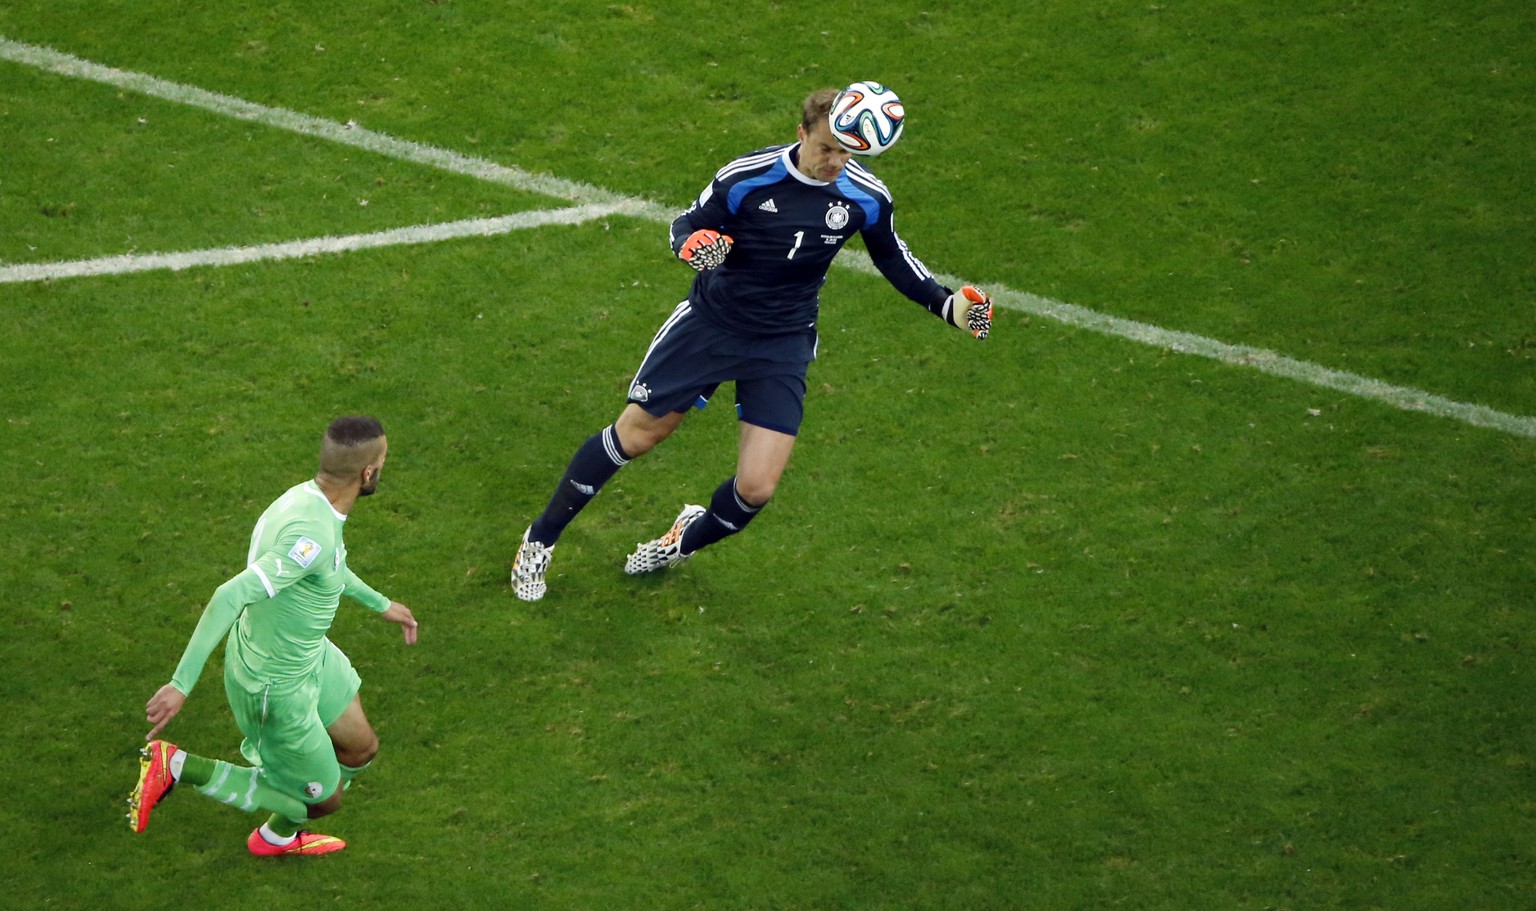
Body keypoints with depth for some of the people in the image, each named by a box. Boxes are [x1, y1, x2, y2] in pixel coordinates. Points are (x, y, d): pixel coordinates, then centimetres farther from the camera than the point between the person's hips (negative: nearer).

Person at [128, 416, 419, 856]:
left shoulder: (308, 496, -6)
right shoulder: (312, 535, -36)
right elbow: (230, 597, -41)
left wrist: (380, 604, 31)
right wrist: (182, 685, -41)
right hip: (277, 686, -9)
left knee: (360, 749, 24)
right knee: (324, 797, 10)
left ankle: (281, 835, 47)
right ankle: (175, 766, 7)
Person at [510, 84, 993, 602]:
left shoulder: (866, 197, -10)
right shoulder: (747, 177, -19)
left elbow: (890, 256, 9)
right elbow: (688, 224, -6)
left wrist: (946, 304, -4)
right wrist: (692, 244, -30)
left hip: (784, 346, 2)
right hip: (710, 322, -2)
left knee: (756, 487, -7)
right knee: (634, 437, 4)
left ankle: (687, 540, 28)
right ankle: (540, 541, 24)